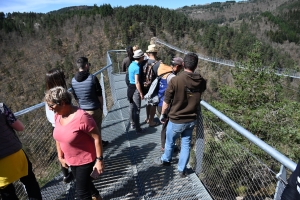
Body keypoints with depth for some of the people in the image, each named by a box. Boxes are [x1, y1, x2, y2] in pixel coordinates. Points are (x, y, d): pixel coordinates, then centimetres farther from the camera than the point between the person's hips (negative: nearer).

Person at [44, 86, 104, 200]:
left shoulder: (81, 117, -31)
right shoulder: (58, 115, -7)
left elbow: (97, 138, -25)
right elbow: (59, 137, 7)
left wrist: (99, 160, -23)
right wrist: (60, 157, 10)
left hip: (85, 160, -8)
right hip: (71, 160, 8)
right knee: (83, 181, 28)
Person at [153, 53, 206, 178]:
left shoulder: (175, 80, -23)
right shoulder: (201, 82, -9)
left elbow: (166, 101, -14)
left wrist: (163, 115, 1)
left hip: (176, 120, -3)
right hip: (191, 120, 4)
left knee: (170, 142, 21)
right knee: (186, 144, 19)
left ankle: (165, 160, 46)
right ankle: (182, 170, 34)